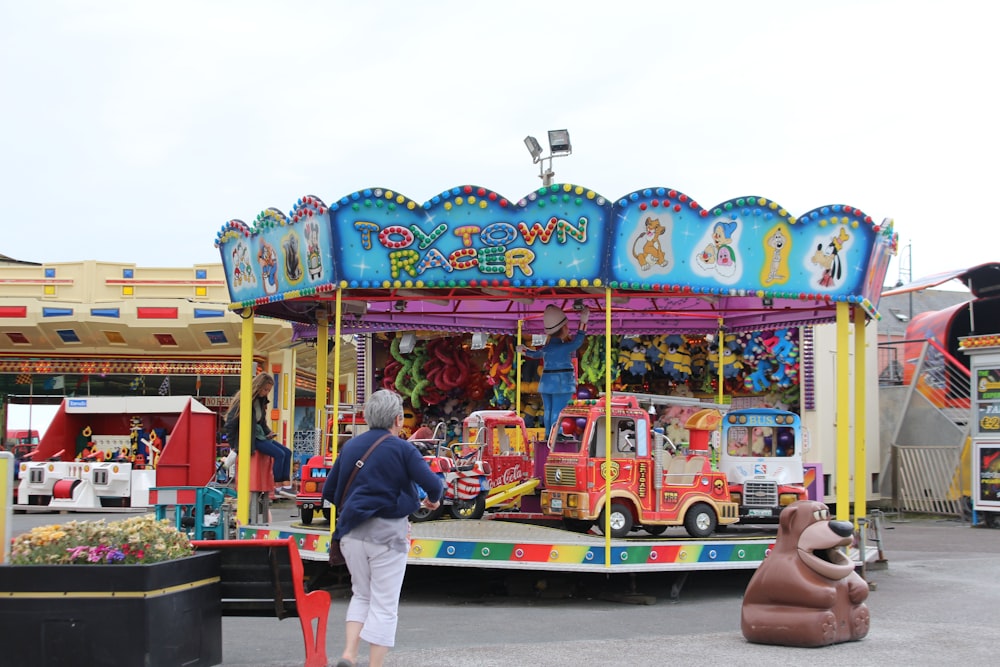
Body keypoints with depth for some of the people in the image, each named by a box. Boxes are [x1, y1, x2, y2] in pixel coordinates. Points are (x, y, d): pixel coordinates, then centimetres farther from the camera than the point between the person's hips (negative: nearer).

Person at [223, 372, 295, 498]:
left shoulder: (261, 400, 13)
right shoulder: (244, 400, -13)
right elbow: (230, 423, -12)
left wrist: (269, 432, 6)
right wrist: (233, 446, -10)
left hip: (258, 435, 9)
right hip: (247, 438, -9)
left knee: (287, 452, -4)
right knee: (279, 454, -21)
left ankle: (286, 485, -9)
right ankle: (277, 486, -12)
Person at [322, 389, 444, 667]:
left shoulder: (351, 446, 7)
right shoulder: (402, 449, -8)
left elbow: (329, 491, 12)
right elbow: (433, 484, -13)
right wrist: (433, 499, 10)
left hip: (352, 533, 5)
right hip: (387, 534, -5)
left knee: (361, 595, 22)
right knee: (384, 605, 4)